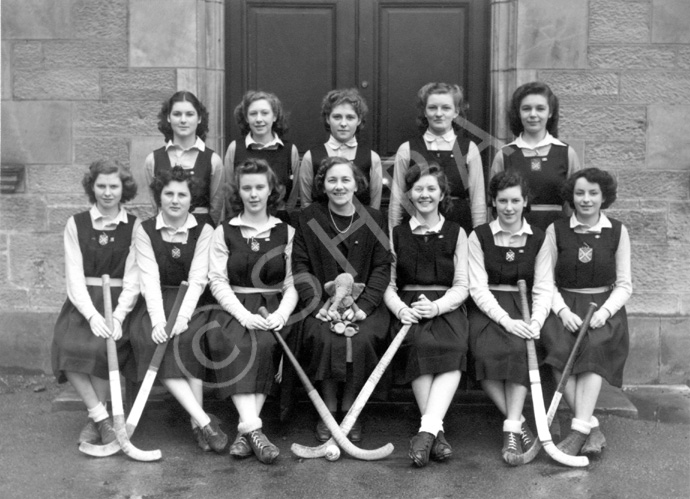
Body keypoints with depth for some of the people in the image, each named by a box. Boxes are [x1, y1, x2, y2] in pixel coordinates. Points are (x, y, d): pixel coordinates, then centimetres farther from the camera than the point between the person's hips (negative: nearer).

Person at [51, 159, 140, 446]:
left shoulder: (134, 227, 4)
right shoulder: (76, 224, 7)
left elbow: (132, 279, -3)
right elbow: (75, 275, -3)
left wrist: (118, 316, -19)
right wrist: (92, 315, -18)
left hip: (119, 302, -1)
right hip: (83, 302, 2)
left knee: (104, 348, -28)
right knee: (67, 346, -26)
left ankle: (94, 421, -9)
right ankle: (102, 418, -16)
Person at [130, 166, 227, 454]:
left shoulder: (204, 232, 3)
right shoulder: (145, 231, 4)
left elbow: (197, 279, -7)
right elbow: (149, 279, -7)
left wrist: (182, 317, -23)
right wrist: (158, 320, -21)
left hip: (192, 302, -1)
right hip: (157, 303, 1)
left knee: (187, 338, -32)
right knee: (151, 340, -29)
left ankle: (197, 425, -26)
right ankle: (204, 421, -33)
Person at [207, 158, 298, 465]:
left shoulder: (286, 233, 13)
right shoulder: (223, 232, 11)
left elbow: (293, 284, 7)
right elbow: (218, 282, 1)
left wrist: (281, 314, -14)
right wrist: (244, 315, -15)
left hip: (273, 309, 0)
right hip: (233, 309, 0)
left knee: (265, 344, -32)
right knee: (234, 344, -32)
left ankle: (245, 431, -30)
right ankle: (253, 428, -39)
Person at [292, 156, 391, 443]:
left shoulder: (373, 220, 7)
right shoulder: (308, 218, 7)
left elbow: (382, 267, 3)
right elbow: (300, 266, 2)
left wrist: (363, 306, -12)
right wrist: (317, 304, -12)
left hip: (363, 303, 0)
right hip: (322, 303, 0)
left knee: (362, 339, -29)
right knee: (324, 338, -29)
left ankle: (349, 410, -10)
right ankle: (328, 410, -12)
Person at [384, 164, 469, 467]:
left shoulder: (456, 233, 14)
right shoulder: (397, 234, 16)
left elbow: (461, 287, 7)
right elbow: (388, 285, 9)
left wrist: (436, 306, -13)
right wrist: (401, 308, -13)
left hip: (447, 309, 0)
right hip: (409, 310, 0)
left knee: (452, 348, -33)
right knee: (420, 343, -33)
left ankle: (428, 428, -38)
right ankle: (436, 432, -30)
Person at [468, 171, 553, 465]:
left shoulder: (537, 240, 9)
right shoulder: (478, 237, 4)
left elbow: (544, 289, 3)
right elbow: (477, 287, -4)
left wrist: (535, 321, -17)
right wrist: (505, 319, -19)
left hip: (523, 307, 1)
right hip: (487, 308, -1)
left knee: (520, 349, -31)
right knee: (487, 351, -31)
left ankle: (511, 430, -27)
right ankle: (519, 422, -19)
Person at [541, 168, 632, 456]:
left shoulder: (617, 232, 7)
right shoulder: (556, 230, 6)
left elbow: (624, 285, 6)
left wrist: (604, 311, -12)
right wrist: (563, 311, -13)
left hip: (604, 306, 0)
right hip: (565, 306, 0)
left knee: (593, 348, -32)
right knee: (560, 349, -30)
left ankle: (579, 430, -32)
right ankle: (592, 427, -25)